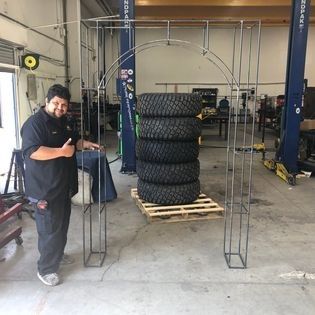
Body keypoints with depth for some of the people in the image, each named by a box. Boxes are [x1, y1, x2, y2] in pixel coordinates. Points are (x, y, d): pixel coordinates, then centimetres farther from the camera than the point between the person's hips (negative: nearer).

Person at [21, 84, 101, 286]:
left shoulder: (63, 122, 11)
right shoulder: (35, 123, -17)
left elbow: (73, 141, 24)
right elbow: (32, 152, -28)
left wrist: (85, 144, 3)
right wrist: (62, 152, -29)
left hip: (64, 185, 9)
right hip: (45, 188, -9)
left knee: (62, 225, 21)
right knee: (50, 228, -1)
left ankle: (58, 254, 40)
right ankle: (45, 269, 14)